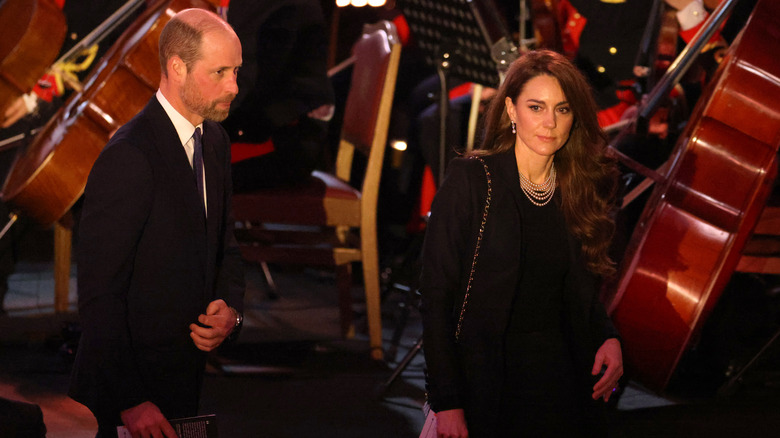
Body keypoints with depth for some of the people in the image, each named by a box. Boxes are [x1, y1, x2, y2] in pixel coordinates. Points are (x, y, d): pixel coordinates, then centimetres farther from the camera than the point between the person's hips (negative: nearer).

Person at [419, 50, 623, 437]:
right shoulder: (470, 180, -10)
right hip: (488, 386, -4)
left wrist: (607, 337, -6)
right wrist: (446, 403, -18)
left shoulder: (581, 188, 4)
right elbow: (436, 296, -12)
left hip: (564, 382, 4)